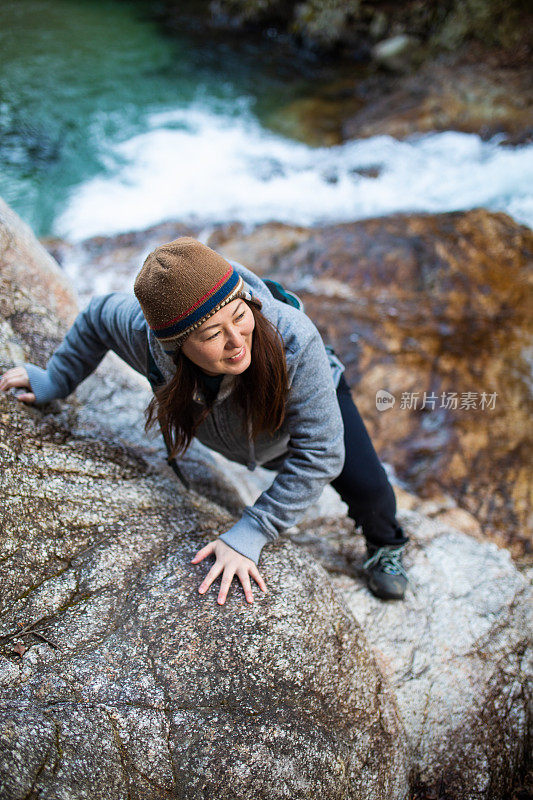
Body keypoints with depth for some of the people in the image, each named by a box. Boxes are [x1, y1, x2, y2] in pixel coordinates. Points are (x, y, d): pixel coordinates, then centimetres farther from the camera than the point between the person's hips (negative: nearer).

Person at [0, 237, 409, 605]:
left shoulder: (293, 338, -49)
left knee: (367, 487, -10)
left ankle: (384, 544, 26)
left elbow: (318, 455, -42)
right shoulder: (145, 333, -39)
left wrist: (249, 534, -46)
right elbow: (99, 314, -14)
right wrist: (55, 381, -6)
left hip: (312, 392, -2)